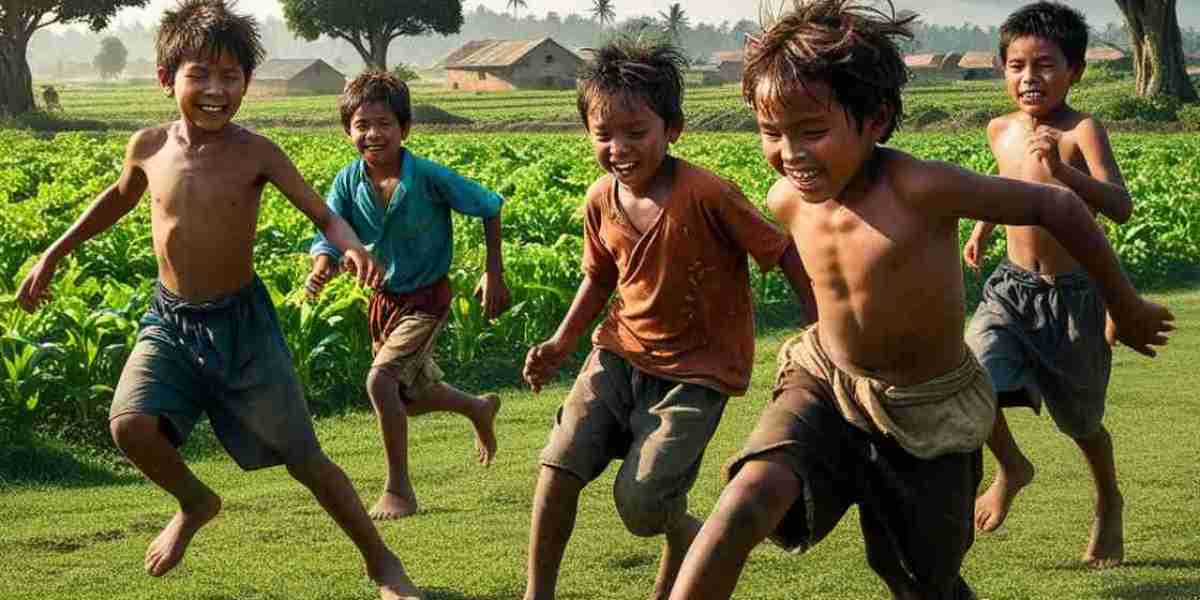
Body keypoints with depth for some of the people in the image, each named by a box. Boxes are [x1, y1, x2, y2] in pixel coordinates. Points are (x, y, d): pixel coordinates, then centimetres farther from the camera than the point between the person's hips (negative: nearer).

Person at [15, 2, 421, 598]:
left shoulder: (254, 153, -13)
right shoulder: (149, 146, -3)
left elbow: (325, 215, -14)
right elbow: (118, 198, 18)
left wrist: (352, 247, -38)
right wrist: (53, 255, 21)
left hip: (240, 322, -2)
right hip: (169, 319, 3)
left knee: (305, 459, 3)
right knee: (130, 426, -23)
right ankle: (195, 504, 10)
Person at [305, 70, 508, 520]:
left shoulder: (429, 177, -21)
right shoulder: (348, 183, -10)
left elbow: (489, 207, -9)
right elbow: (329, 234, -19)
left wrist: (494, 273, -9)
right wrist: (321, 268, -42)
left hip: (426, 298, -6)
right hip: (383, 298, 6)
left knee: (381, 381, -23)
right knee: (412, 398, 20)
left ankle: (399, 491, -8)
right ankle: (480, 408, 52)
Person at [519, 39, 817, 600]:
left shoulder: (707, 195, -22)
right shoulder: (601, 201, -2)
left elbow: (784, 254, -14)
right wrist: (561, 342, 6)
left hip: (696, 370, -5)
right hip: (622, 351, 5)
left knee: (639, 504, -13)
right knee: (558, 465, -11)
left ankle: (690, 535, 24)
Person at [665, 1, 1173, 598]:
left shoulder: (920, 189, -28)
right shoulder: (787, 199, -11)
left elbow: (1058, 206, -17)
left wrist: (1125, 309, -3)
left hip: (927, 414, -3)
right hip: (825, 383, 3)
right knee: (749, 498, -26)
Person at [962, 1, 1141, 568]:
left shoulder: (1082, 130, -18)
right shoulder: (1001, 130, 0)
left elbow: (1120, 206, -33)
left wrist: (1062, 170, -45)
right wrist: (982, 225, 25)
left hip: (1074, 295, -4)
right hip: (1011, 288, 4)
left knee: (1082, 423, 12)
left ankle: (1108, 505, 43)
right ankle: (1012, 468, 13)